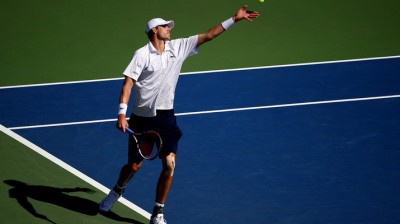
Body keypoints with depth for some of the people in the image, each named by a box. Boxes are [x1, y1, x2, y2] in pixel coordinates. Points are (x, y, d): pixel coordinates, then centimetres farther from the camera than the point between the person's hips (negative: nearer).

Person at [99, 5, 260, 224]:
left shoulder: (178, 47, 4)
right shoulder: (142, 54, -10)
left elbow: (207, 36, 5)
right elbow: (128, 83, -14)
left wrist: (234, 19, 0)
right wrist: (122, 113, -24)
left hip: (165, 117, 4)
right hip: (142, 118, -4)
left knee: (169, 165, -8)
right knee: (134, 165, 7)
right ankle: (117, 191, 41)